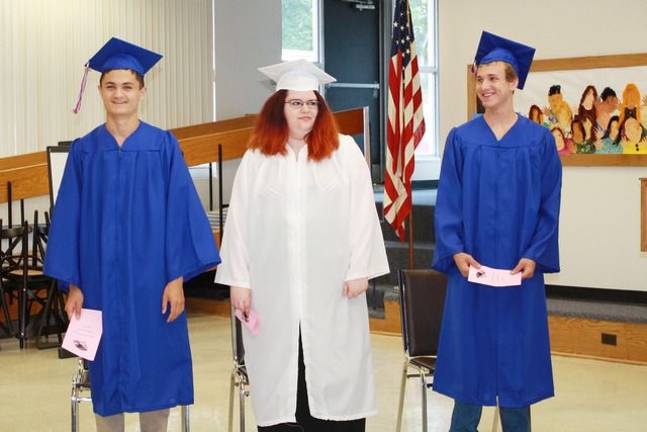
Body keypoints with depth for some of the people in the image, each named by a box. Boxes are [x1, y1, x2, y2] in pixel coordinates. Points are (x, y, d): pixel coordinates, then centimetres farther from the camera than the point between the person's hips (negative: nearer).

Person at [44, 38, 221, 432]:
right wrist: (73, 285, -1)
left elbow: (180, 211, -4)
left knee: (154, 371, 5)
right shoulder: (84, 151, 4)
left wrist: (177, 277, -10)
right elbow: (71, 219, 4)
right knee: (108, 374, 7)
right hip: (102, 280, 1)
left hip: (152, 278, -1)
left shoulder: (163, 146, -1)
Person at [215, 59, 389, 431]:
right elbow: (239, 221, 4)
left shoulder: (344, 151, 3)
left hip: (331, 288, -1)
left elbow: (362, 213, -1)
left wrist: (359, 270, -7)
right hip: (273, 291, 1)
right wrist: (239, 280, -1)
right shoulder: (256, 159, 6)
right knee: (278, 379, 4)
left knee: (334, 375, 2)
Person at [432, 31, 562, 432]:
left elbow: (549, 206, 1)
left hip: (519, 269, 0)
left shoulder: (540, 140, 2)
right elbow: (447, 202, 0)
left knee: (516, 357, 6)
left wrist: (534, 256, -10)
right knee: (469, 353, 4)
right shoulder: (461, 139, 2)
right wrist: (455, 251, -13)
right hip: (470, 266, 0)